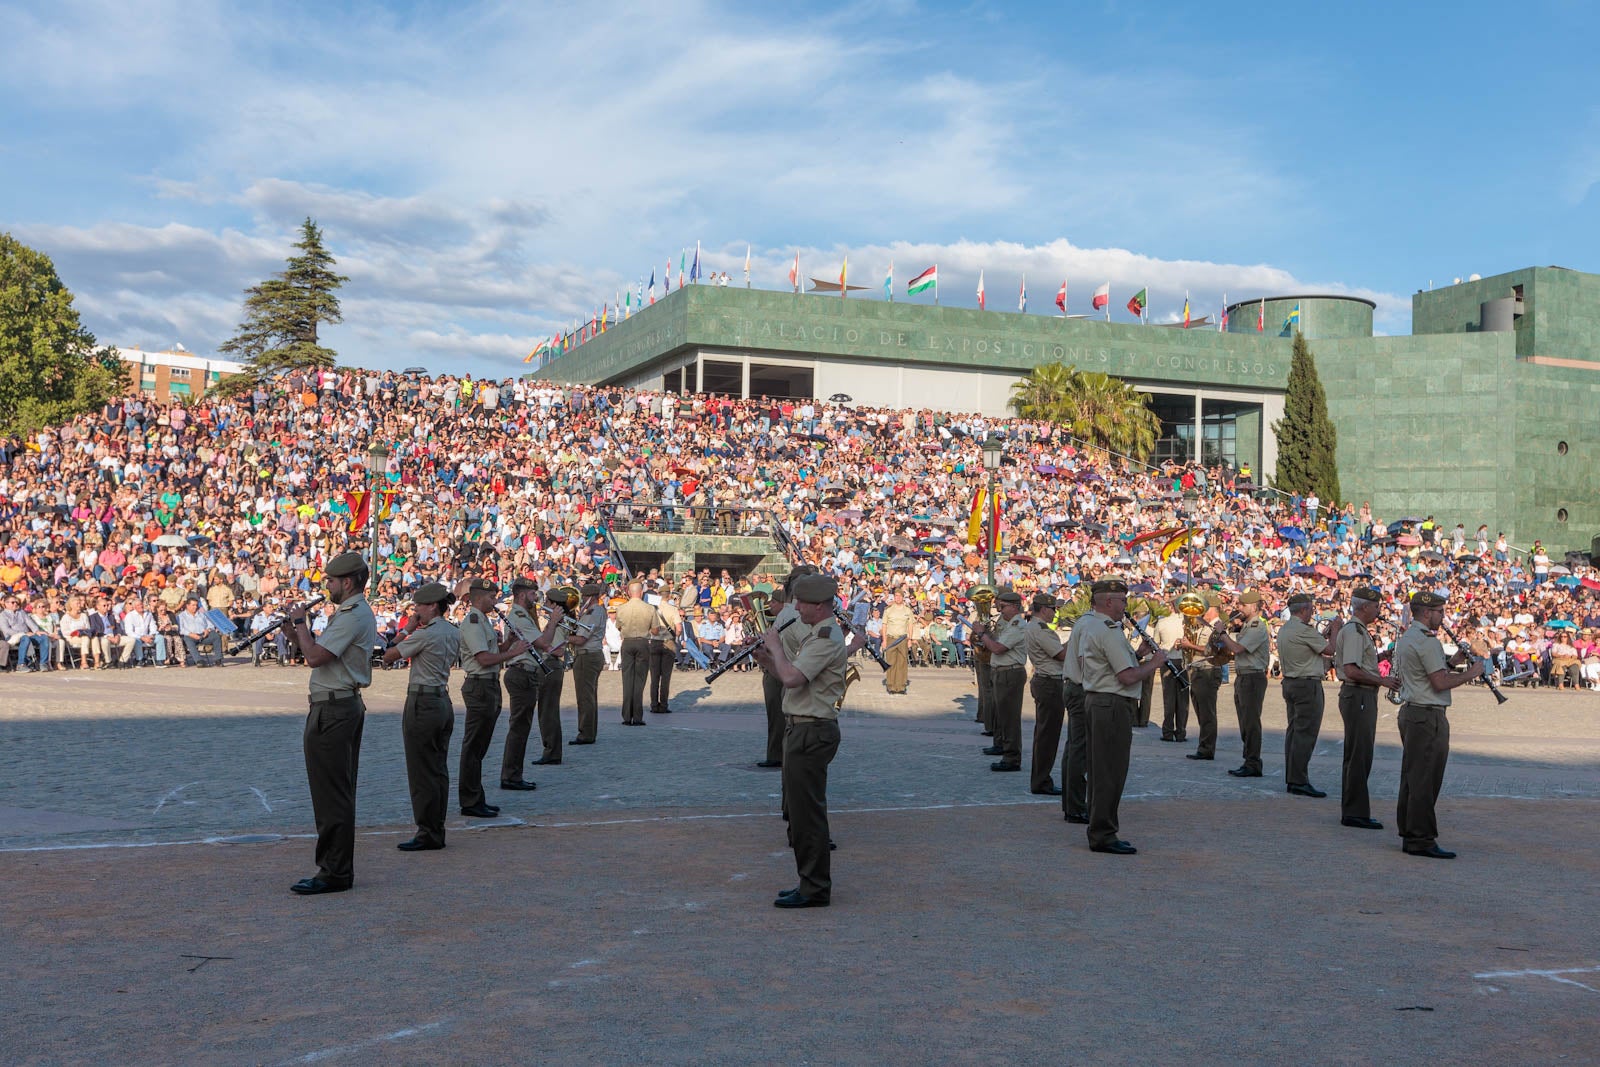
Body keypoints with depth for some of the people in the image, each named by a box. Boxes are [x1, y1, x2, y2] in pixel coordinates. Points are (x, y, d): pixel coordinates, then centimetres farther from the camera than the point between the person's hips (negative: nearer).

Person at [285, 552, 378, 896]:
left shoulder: (352, 617, -18)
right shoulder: (356, 613, 17)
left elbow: (314, 657, -24)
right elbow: (317, 652, 20)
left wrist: (300, 622, -10)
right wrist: (296, 628, 8)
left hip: (332, 711, -11)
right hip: (348, 705, 11)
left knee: (331, 794, -7)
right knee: (339, 793, 15)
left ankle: (333, 873, -2)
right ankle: (340, 868, 22)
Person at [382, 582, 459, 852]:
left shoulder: (424, 635, -16)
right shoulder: (455, 634, 8)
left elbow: (388, 657, -10)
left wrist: (407, 629, -2)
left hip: (422, 704, -9)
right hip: (444, 702, 9)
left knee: (422, 772, -1)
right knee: (439, 769, 13)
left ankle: (428, 833, 5)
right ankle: (437, 831, 19)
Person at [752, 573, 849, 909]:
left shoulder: (826, 639, -17)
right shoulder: (814, 634, 17)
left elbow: (792, 678, -28)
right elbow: (792, 676, 19)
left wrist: (776, 647, -14)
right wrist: (765, 658, 5)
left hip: (812, 733, -11)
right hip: (802, 729, 11)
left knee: (806, 812, -6)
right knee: (799, 809, 16)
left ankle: (815, 890, 1)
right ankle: (812, 882, 25)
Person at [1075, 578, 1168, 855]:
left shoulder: (1087, 625, 13)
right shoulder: (1109, 631, -19)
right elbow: (1128, 677, -22)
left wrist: (1137, 655, 14)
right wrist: (1154, 663, -6)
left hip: (1095, 700, 10)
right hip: (1114, 705, -10)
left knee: (1100, 770, 14)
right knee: (1111, 772, -5)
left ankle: (1099, 831, 21)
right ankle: (1103, 836, -2)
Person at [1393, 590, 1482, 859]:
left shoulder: (1406, 638, 17)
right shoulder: (1427, 641, -15)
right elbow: (1440, 683, -20)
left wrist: (1451, 662, 15)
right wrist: (1471, 673, -8)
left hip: (1410, 712, 11)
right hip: (1428, 716, -11)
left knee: (1412, 776, 13)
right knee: (1425, 779, -7)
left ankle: (1409, 834, 19)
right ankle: (1421, 839, -5)